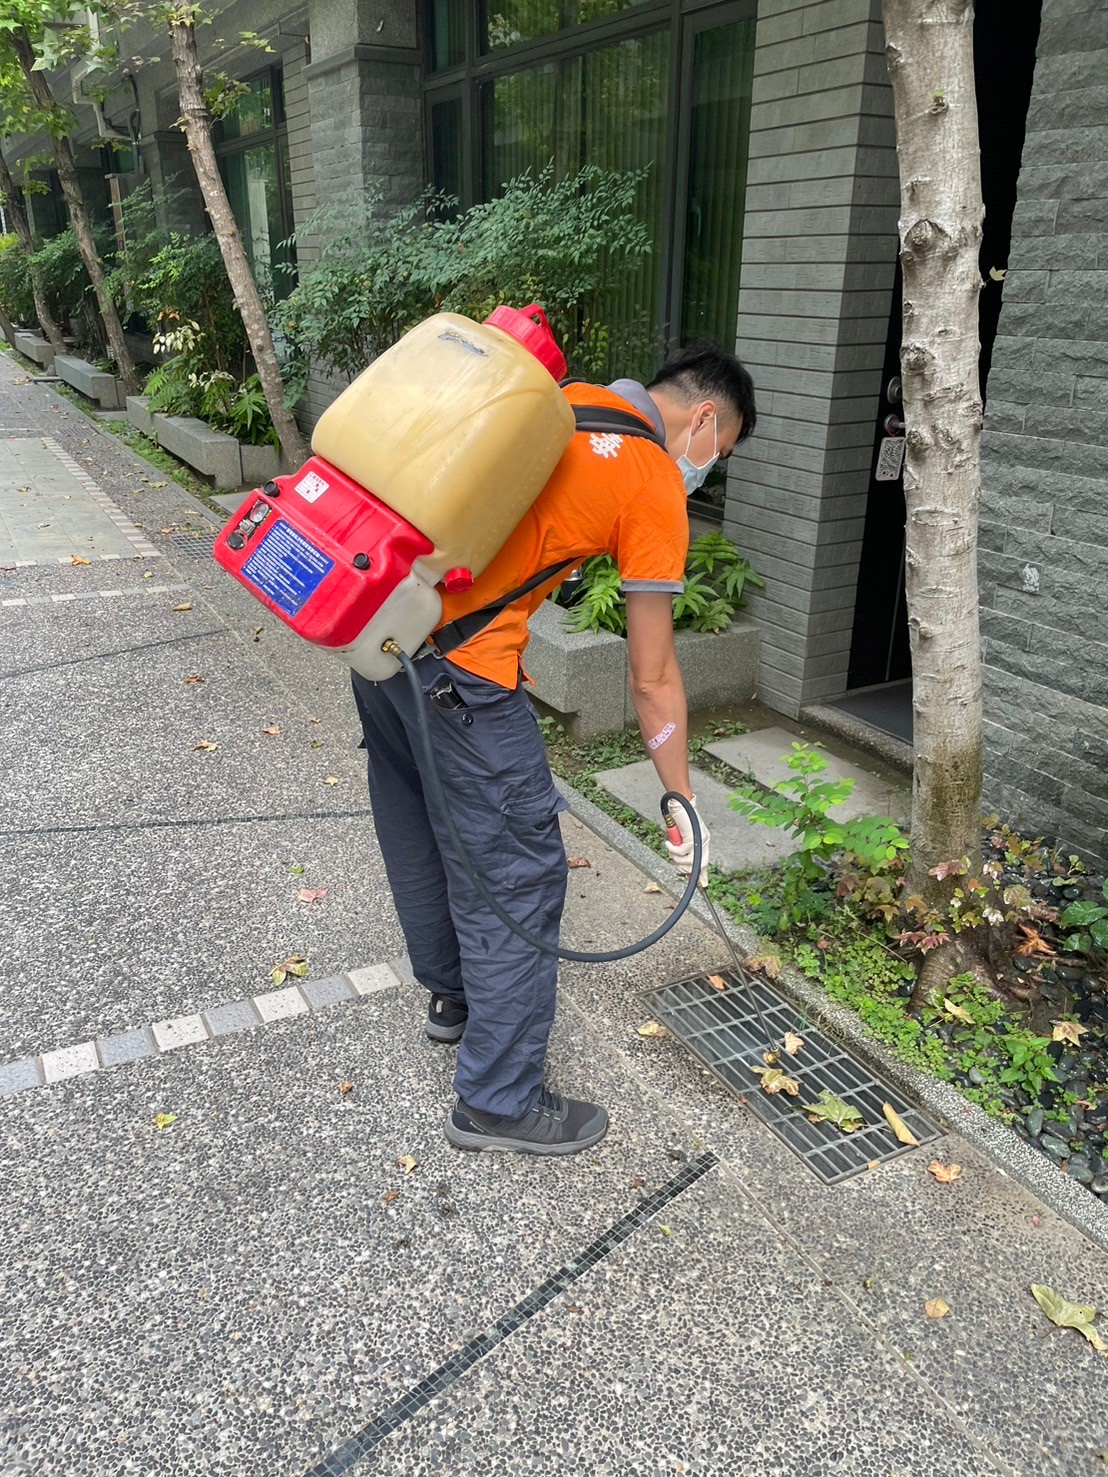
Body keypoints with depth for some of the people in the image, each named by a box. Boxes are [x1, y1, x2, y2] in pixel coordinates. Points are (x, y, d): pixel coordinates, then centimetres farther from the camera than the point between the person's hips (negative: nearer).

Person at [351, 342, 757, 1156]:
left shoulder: (556, 397, 17)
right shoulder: (656, 492, -4)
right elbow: (654, 680, -2)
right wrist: (683, 802, 9)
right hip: (459, 664, -9)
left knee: (420, 829, 24)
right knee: (518, 872, 4)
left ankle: (455, 992, 47)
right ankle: (500, 1101, 18)